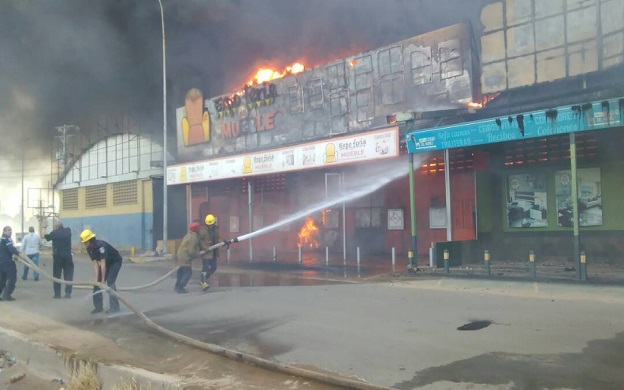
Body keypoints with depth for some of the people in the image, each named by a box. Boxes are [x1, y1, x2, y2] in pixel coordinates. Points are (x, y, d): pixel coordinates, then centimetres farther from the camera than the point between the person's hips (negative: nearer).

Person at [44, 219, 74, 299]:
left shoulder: (54, 233, -10)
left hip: (57, 256, -2)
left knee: (56, 276, 8)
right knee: (68, 274, 8)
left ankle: (57, 294, 8)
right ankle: (68, 293, 3)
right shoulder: (68, 230, -1)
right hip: (67, 256, 2)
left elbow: (44, 236, 5)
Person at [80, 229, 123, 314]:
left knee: (110, 282, -18)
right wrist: (96, 279, -19)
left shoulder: (101, 245, -35)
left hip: (115, 261, -8)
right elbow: (95, 264, -12)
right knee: (97, 282, 1)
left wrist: (103, 280, -31)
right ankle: (98, 306, 11)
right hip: (106, 262, 8)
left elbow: (103, 264, -34)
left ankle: (114, 307, -12)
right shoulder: (89, 249, -11)